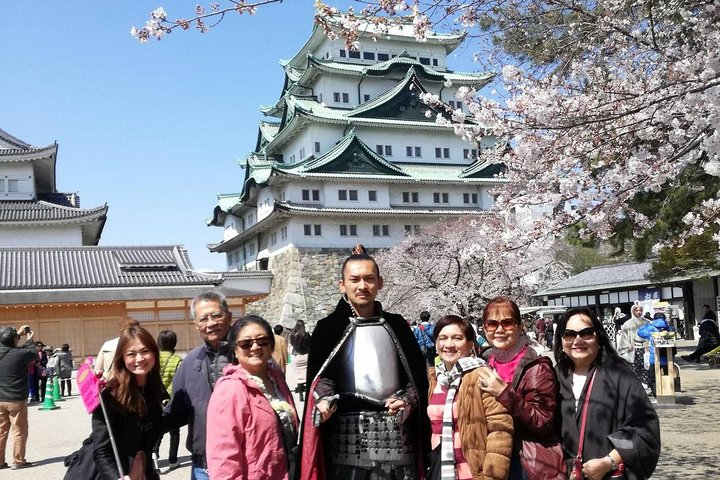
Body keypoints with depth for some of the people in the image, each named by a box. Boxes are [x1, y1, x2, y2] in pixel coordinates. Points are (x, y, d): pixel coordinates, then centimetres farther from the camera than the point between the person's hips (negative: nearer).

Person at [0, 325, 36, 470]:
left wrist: (18, 334, 22)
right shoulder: (21, 353, -16)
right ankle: (18, 461, 9)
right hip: (17, 400, -5)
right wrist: (29, 340, 15)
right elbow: (35, 354, 4)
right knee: (19, 431, 5)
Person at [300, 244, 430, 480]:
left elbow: (417, 374, 12)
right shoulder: (329, 327, 4)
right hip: (348, 434, -2)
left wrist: (408, 400, -5)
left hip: (396, 433, 2)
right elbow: (318, 375, 0)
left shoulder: (396, 326, 11)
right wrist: (324, 400, -19)